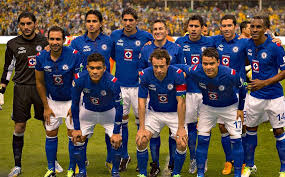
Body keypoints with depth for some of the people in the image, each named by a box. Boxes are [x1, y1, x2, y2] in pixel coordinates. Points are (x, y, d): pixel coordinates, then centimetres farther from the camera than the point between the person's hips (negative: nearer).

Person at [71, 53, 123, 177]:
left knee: (117, 141, -11)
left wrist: (116, 132, -18)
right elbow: (75, 104, -11)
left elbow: (119, 108, -21)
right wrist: (76, 128, -9)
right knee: (78, 139, -5)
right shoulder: (80, 80, -28)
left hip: (109, 112, -1)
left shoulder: (112, 82, -34)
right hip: (87, 111, 2)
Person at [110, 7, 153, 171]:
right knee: (121, 120, 6)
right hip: (120, 85, 2)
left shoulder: (146, 37, -3)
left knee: (141, 120, 3)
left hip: (139, 85, -2)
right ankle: (124, 156, 20)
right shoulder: (115, 36, 4)